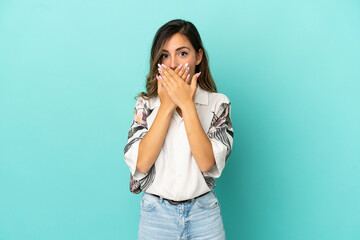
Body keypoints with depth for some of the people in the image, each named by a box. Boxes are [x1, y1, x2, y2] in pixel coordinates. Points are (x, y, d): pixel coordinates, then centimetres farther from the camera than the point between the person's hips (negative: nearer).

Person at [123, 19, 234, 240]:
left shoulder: (218, 103, -4)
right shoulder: (146, 104, -1)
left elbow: (207, 163, -16)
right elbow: (141, 163, -14)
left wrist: (187, 104, -18)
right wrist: (167, 105, -15)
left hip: (203, 215, 0)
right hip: (156, 214, 1)